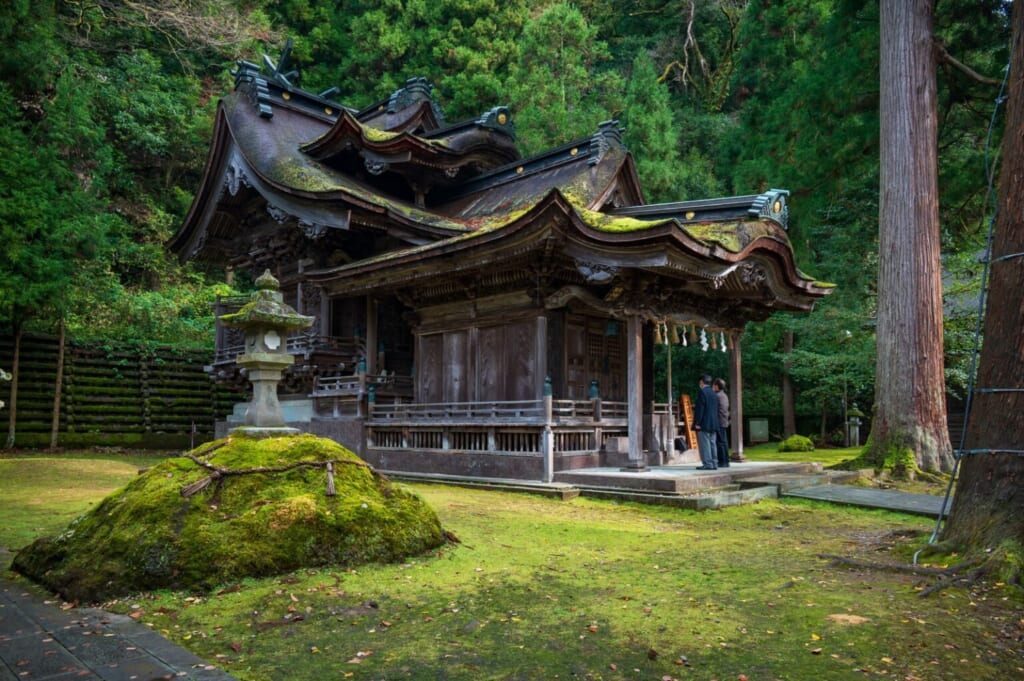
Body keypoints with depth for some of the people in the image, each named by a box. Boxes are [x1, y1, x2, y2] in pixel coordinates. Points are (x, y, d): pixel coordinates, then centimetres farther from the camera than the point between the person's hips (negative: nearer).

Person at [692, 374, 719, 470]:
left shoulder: (702, 392, -10)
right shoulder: (713, 393, 15)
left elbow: (700, 408, -15)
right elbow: (716, 409, 17)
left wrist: (697, 423, -15)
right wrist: (714, 422, 20)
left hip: (704, 423, -8)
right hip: (713, 423, 8)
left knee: (704, 444, -6)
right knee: (712, 444, 9)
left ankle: (707, 464, -9)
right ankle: (714, 464, 9)